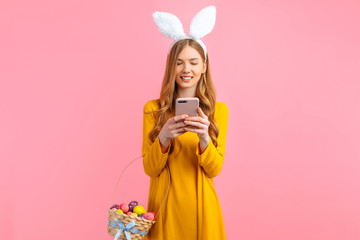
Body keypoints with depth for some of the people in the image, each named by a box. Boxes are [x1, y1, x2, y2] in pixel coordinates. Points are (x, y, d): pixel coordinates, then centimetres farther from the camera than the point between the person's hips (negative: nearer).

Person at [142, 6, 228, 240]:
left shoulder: (219, 110, -2)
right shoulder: (152, 109, -3)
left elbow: (215, 169, -6)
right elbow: (149, 168, -5)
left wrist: (204, 138, -25)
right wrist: (163, 138, -24)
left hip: (201, 206, 1)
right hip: (165, 206, 0)